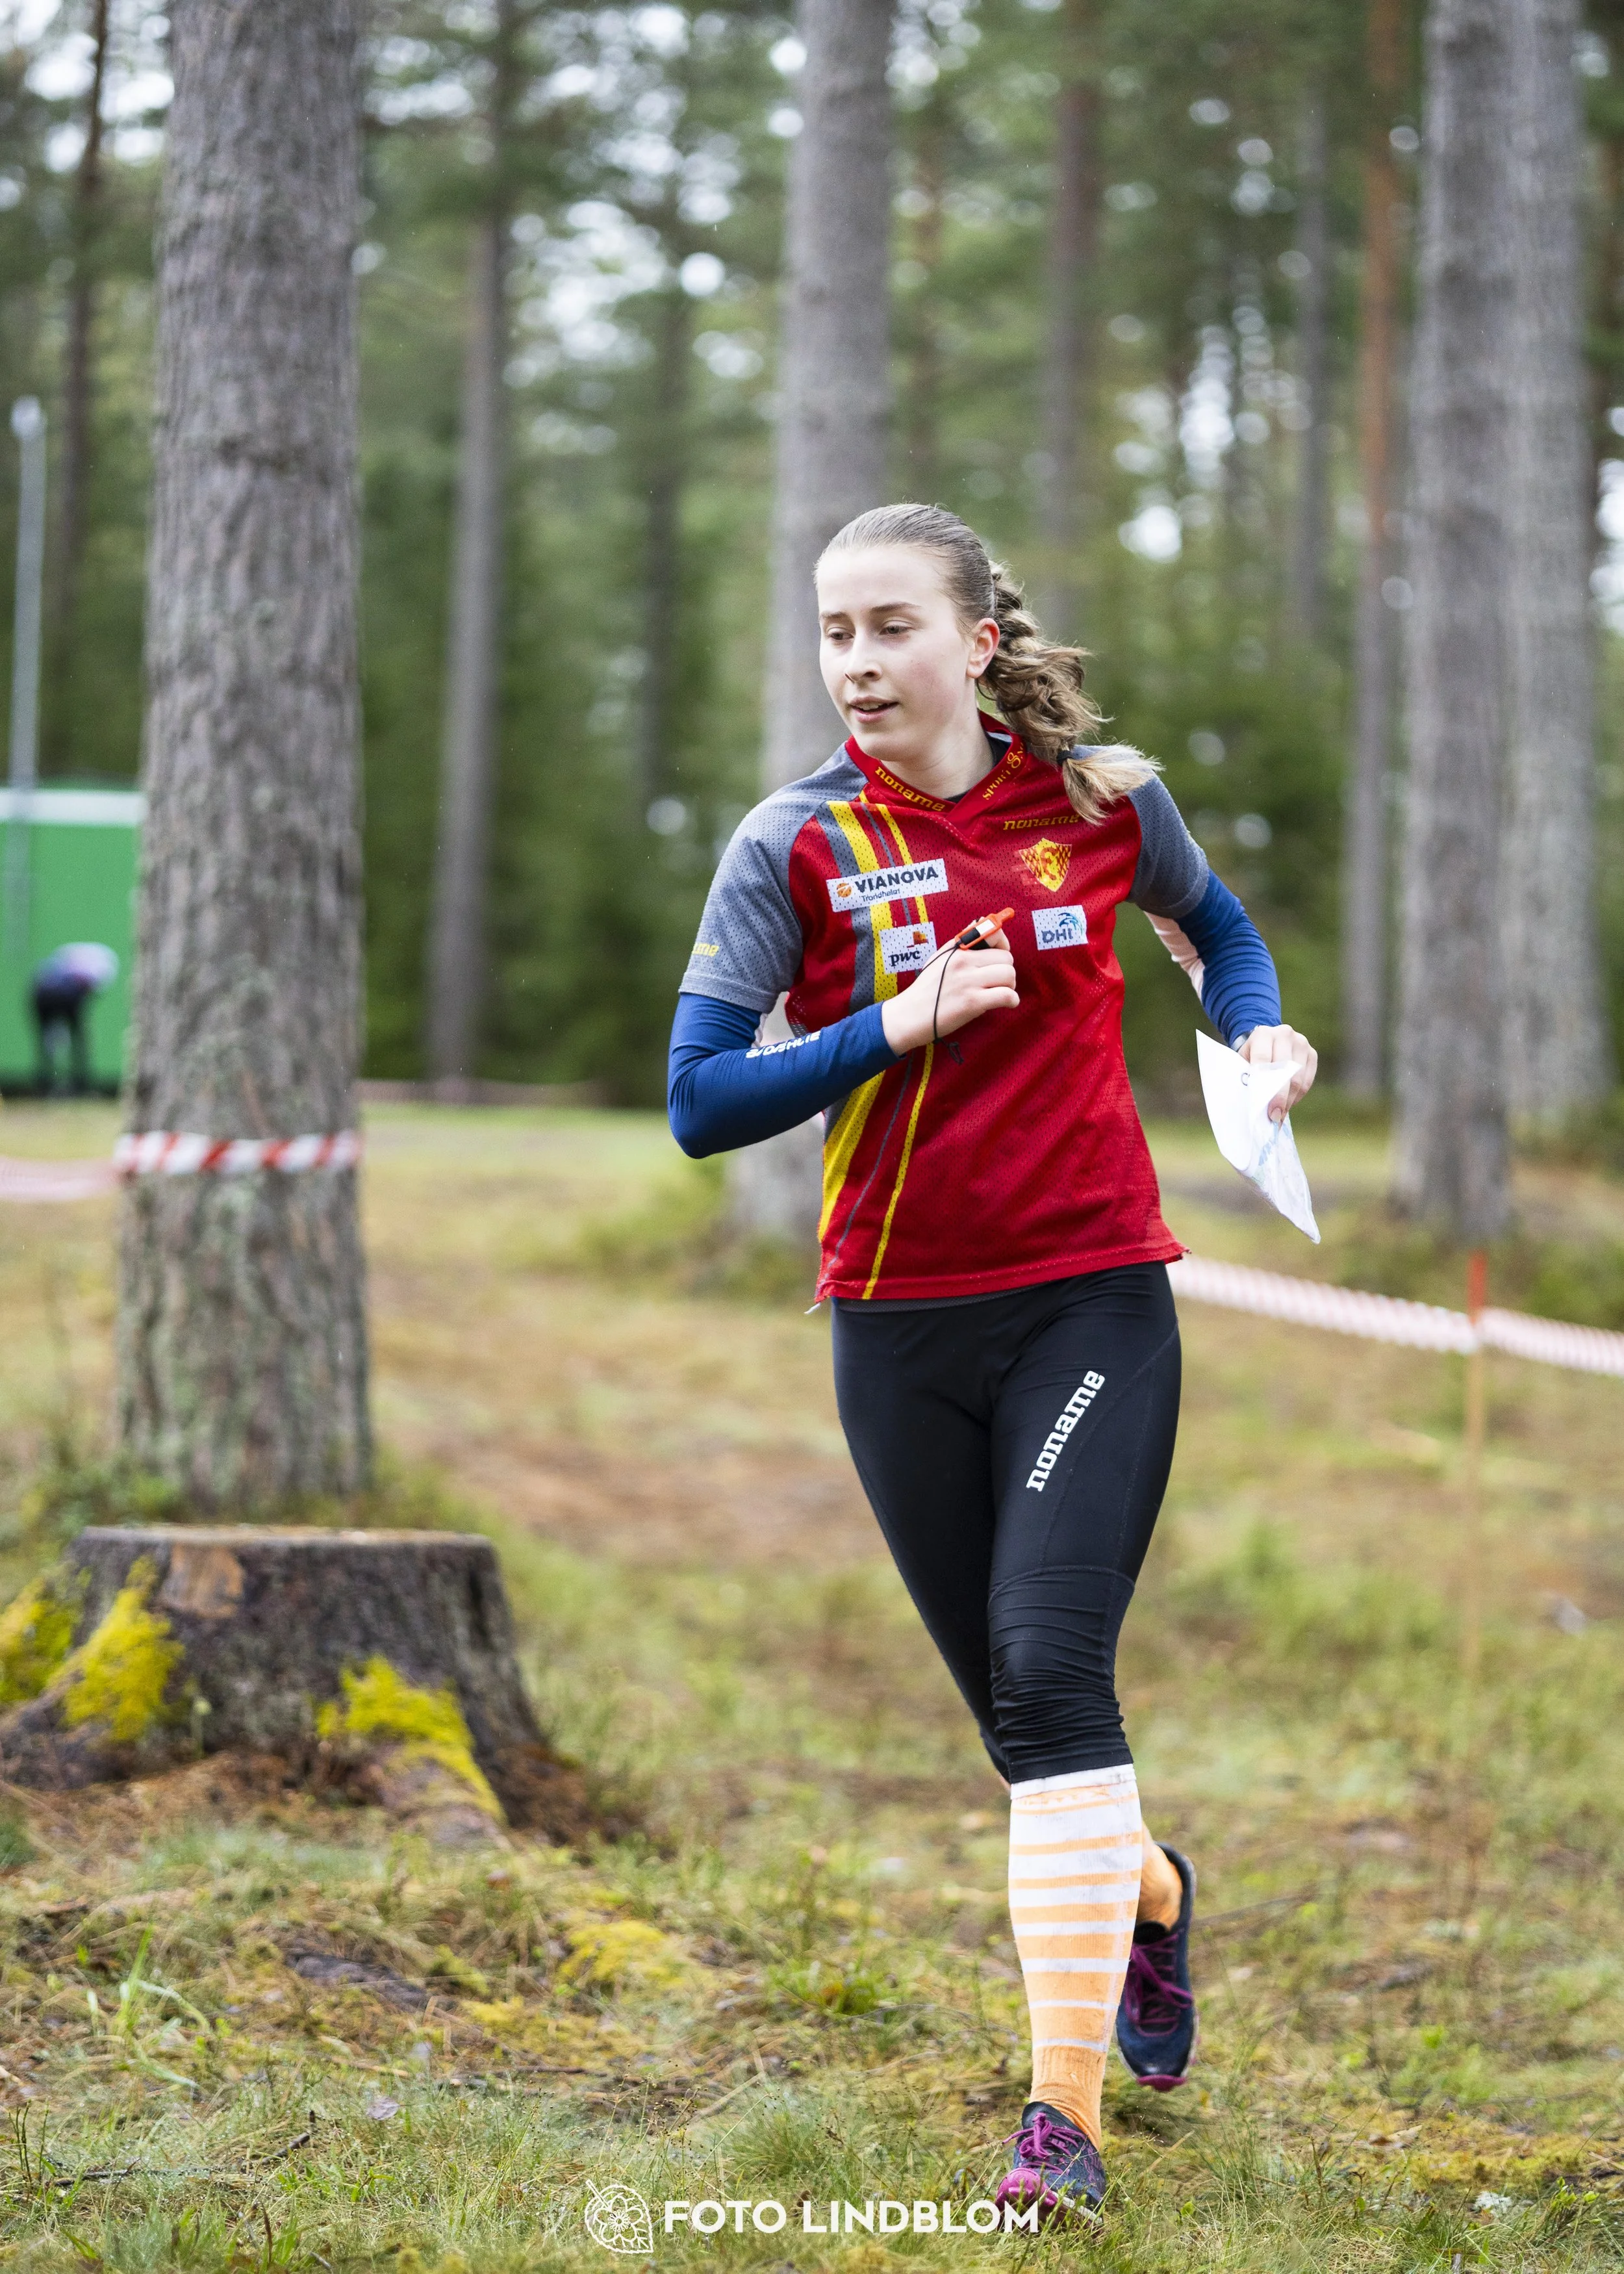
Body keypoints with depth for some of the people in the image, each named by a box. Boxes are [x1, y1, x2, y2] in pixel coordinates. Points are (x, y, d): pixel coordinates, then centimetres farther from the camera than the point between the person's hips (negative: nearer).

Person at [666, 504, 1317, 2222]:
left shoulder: (1105, 800, -1)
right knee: (1019, 1708, 10)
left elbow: (1215, 926, 21)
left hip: (1094, 1302, -1)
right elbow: (699, 1102, -9)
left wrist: (1258, 1030, 1)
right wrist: (899, 1023, -19)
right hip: (900, 1329, 1)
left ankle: (1064, 2108, -14)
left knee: (1049, 1670, -16)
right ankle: (1145, 1887, 44)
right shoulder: (795, 845, -4)